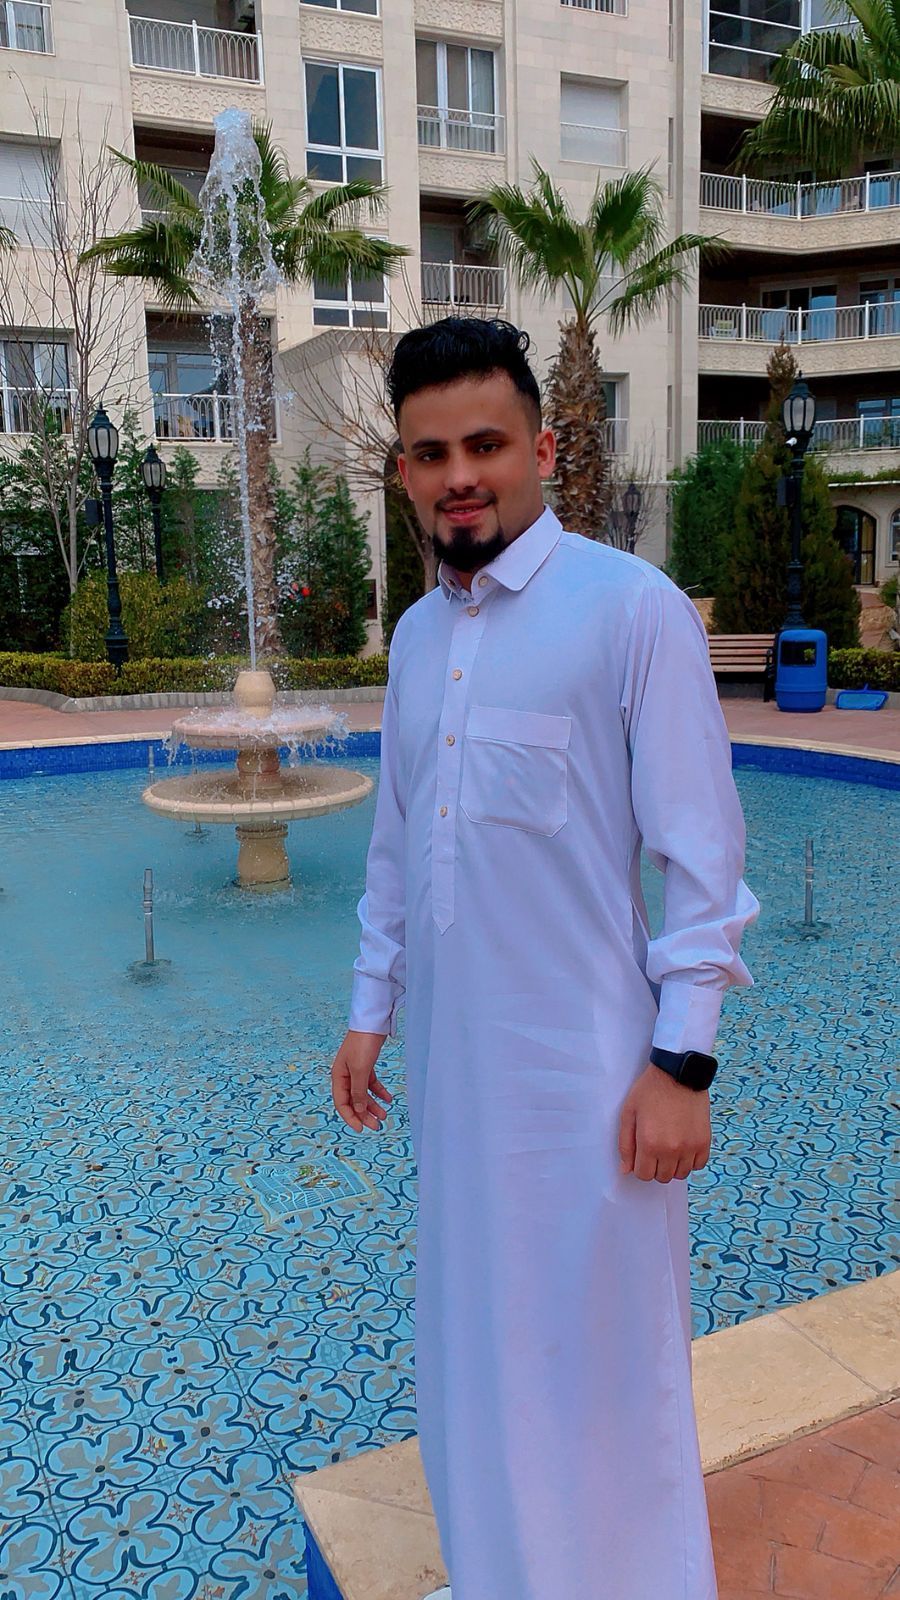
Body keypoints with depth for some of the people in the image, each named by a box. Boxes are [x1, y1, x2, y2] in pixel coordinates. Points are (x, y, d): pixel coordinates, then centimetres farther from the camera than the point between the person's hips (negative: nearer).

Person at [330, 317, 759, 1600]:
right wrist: (370, 1012, 14)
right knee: (478, 1340, 21)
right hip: (454, 1060, 7)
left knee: (602, 1359, 10)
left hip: (586, 1065, -6)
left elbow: (704, 859, -13)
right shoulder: (418, 634, 8)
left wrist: (681, 1064, -14)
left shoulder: (634, 609, -12)